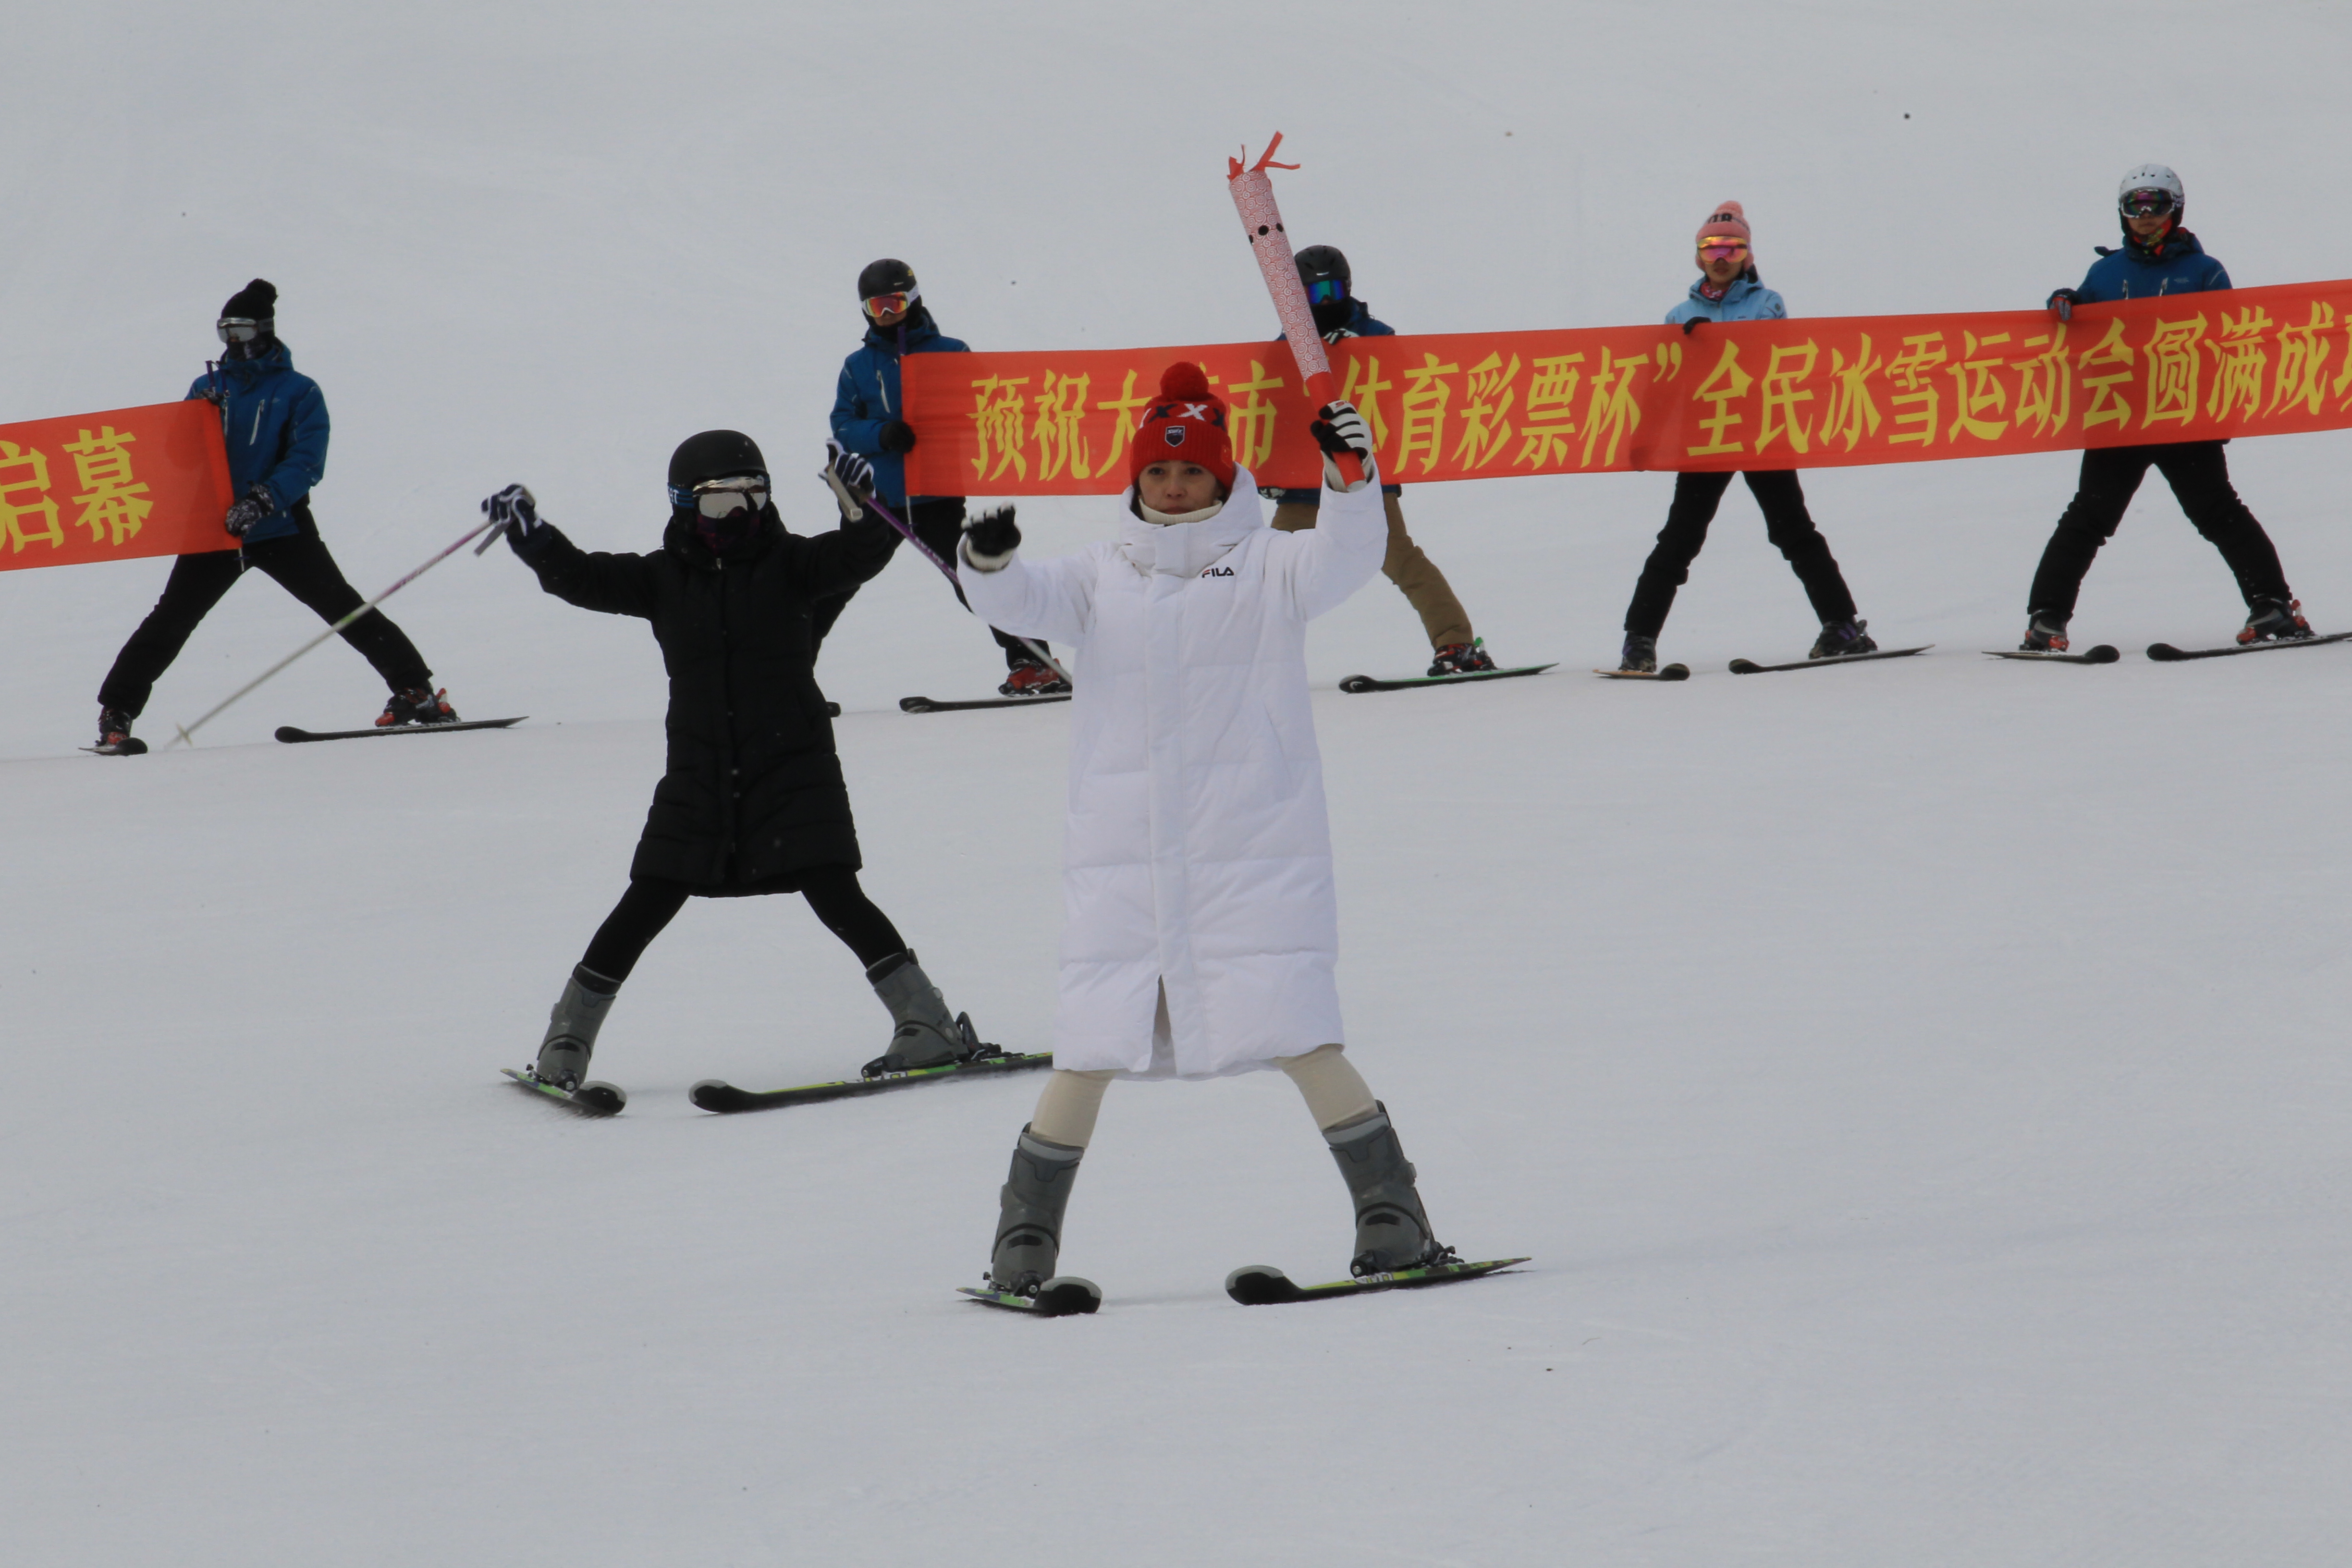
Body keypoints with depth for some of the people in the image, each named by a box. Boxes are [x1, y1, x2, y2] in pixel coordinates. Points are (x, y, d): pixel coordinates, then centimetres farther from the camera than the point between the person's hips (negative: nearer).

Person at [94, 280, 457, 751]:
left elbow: (307, 463, -11)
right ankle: (116, 714, 2)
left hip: (282, 529, -3)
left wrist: (262, 500, -25)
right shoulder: (208, 388, 12)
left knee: (345, 609, -7)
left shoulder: (299, 392, 0)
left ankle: (415, 691, -3)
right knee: (170, 621, -3)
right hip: (217, 527, 3)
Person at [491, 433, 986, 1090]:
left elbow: (858, 557, -13)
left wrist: (857, 505, -33)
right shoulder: (663, 578, 5)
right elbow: (582, 578, 0)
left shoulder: (787, 564, 0)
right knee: (646, 905, 4)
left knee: (833, 894, -9)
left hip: (792, 770, -2)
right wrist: (529, 533, -15)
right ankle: (566, 1040, 15)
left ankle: (929, 1022, -3)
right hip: (698, 777, 2)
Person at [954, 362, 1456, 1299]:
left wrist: (1353, 476, -32)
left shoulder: (1270, 566, 5)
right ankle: (1025, 1234, 16)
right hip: (1120, 861, 2)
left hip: (1258, 853, -2)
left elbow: (1345, 558, -12)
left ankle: (1392, 1213, 2)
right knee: (1089, 1052, 3)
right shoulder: (1102, 577, 12)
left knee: (1296, 1037, -8)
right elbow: (1027, 602, -3)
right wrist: (988, 565, -26)